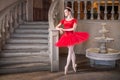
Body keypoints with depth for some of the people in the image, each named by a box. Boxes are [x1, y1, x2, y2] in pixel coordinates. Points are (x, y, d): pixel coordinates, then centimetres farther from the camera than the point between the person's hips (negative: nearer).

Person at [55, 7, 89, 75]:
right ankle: (74, 65, 23)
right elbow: (56, 27, 7)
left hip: (72, 36, -4)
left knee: (70, 51, -5)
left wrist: (64, 29, -18)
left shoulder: (74, 20, -5)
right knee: (71, 51, 13)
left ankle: (67, 66, -5)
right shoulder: (63, 20, 7)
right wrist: (60, 29, -16)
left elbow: (74, 29, -17)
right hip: (66, 36, 4)